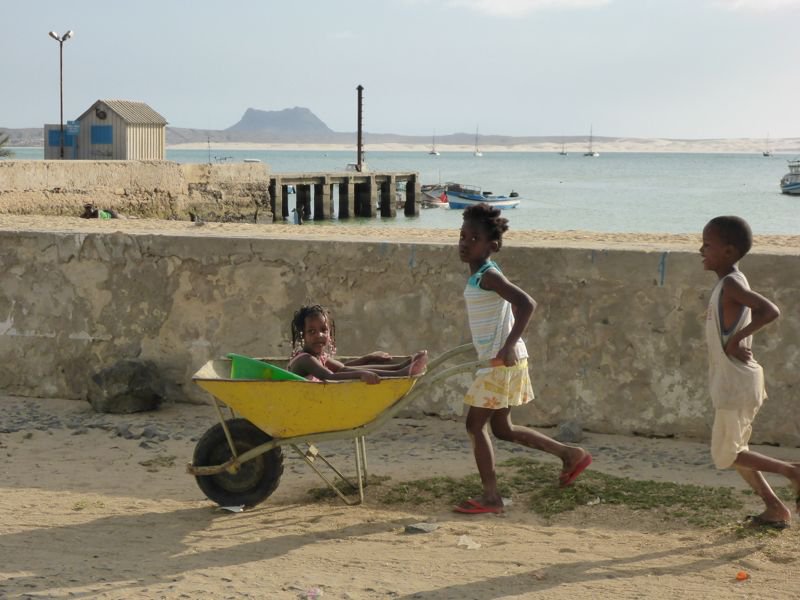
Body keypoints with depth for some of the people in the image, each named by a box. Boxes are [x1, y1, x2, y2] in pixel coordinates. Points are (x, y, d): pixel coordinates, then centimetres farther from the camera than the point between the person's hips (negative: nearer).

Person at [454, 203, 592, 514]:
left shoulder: (487, 276, -16)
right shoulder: (480, 276, 12)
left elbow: (526, 304, -28)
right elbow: (516, 306, 23)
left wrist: (509, 345, -30)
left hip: (501, 362, -10)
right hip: (494, 361, 10)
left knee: (475, 424, -3)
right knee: (501, 427, 17)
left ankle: (490, 497, 3)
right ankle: (571, 454, 25)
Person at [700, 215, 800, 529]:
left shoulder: (731, 284, -19)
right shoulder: (731, 283, 10)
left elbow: (770, 311, -31)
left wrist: (736, 339, -25)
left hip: (737, 384, -10)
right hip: (731, 382, 10)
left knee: (726, 455, -2)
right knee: (733, 451, 16)